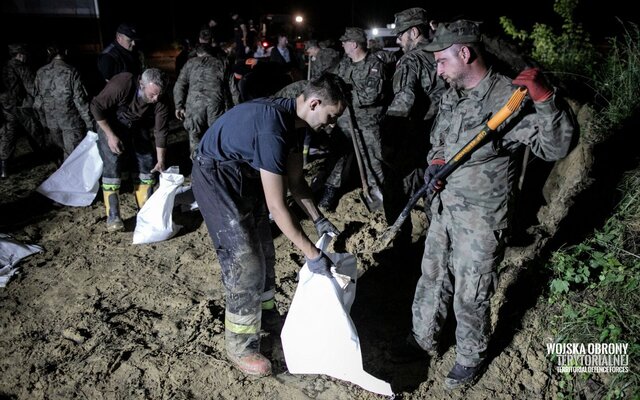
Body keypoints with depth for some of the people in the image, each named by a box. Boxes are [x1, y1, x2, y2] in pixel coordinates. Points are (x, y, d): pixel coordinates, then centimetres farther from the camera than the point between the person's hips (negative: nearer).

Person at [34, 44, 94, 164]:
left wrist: (44, 120, 18)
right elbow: (80, 100, -13)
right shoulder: (71, 71, -13)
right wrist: (89, 122, -7)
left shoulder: (40, 73, 0)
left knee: (61, 150, 18)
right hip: (71, 121, -4)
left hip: (51, 121, 5)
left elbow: (38, 101, 6)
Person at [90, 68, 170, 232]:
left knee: (147, 165, -1)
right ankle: (112, 216, -7)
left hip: (138, 126, 4)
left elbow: (161, 132, -14)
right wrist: (110, 135, -28)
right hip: (110, 124, -4)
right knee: (112, 165, -13)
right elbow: (96, 107, -25)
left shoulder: (160, 102, -22)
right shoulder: (122, 84, -34)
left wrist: (161, 161, -16)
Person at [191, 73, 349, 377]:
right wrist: (312, 255, -26)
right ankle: (240, 349, 9)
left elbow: (295, 180, 6)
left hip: (246, 175, 10)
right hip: (217, 178, -9)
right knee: (245, 264, -8)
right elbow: (276, 207, -32)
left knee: (264, 252, 16)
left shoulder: (293, 119, -4)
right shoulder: (272, 128, -33)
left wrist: (318, 220, -1)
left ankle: (265, 316, 36)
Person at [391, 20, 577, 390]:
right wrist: (434, 165, -1)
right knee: (433, 276, 21)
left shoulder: (511, 96, -19)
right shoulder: (452, 95, 5)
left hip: (482, 219, -7)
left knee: (470, 296, 8)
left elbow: (556, 147, -23)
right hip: (445, 207, 7)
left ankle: (471, 357, 35)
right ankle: (424, 338, 43)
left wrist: (546, 98, -37)